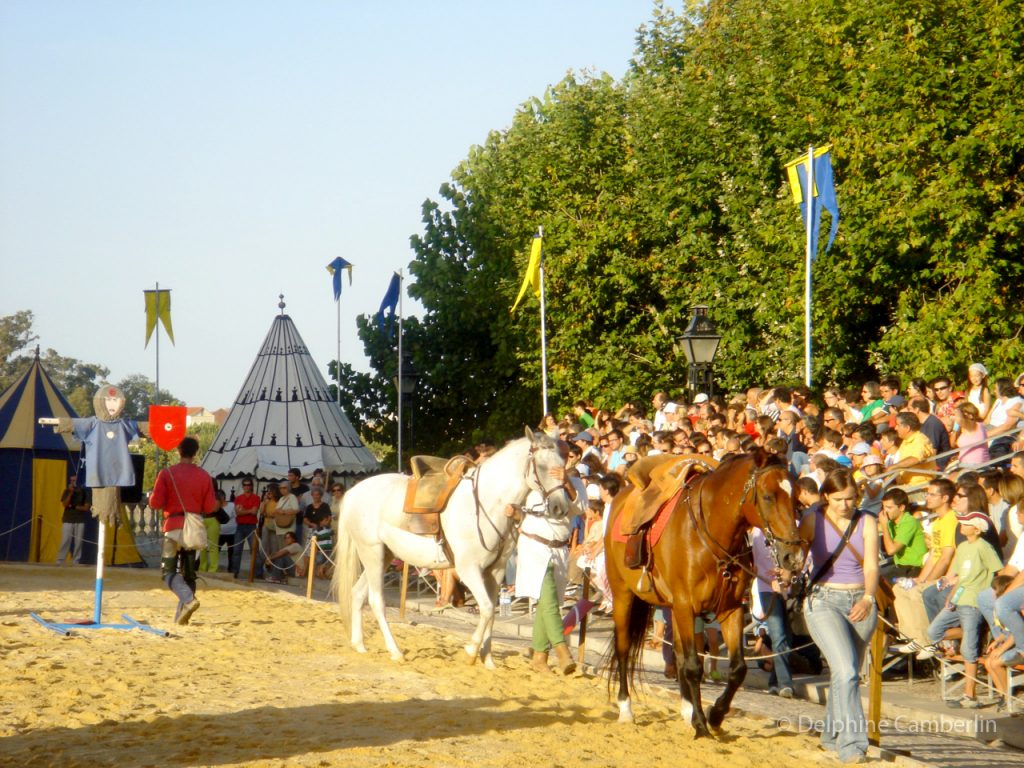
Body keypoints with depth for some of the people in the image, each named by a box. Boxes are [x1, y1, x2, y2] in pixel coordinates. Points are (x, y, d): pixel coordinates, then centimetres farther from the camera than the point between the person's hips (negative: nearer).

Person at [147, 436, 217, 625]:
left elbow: (155, 503, -8)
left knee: (168, 571, -2)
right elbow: (210, 507, 2)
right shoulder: (204, 476, 2)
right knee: (188, 572, 12)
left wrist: (151, 496, 15)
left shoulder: (167, 473, -6)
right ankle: (181, 615, 9)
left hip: (174, 526, -3)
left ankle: (188, 599, -28)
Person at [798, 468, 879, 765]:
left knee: (847, 674, 14)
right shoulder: (813, 521, -3)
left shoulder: (867, 523, 1)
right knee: (846, 671, -19)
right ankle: (851, 743, -20)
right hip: (824, 601, -3)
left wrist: (867, 599, -25)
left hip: (861, 603, 3)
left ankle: (831, 734, 35)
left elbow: (871, 566, -8)